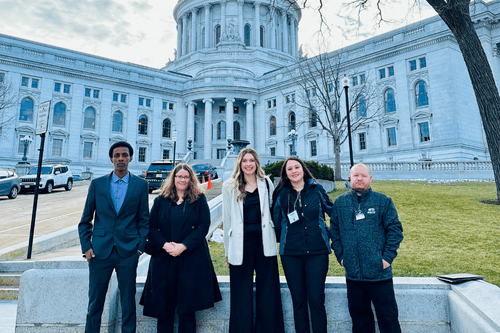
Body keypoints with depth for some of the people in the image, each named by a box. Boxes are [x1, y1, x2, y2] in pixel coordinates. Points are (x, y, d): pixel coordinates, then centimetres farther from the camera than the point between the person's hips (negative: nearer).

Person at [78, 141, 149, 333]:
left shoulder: (141, 185, 2)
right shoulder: (97, 184, 5)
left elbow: (144, 220, 4)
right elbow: (85, 220, 8)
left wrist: (140, 247, -3)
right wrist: (86, 247, -1)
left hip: (128, 252, -1)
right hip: (100, 250, 1)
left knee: (128, 301, 9)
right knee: (95, 301, 10)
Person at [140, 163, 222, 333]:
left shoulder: (199, 199, 4)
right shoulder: (161, 200, 9)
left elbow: (204, 226, -4)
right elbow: (151, 228, 4)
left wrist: (183, 246, -13)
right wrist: (164, 244, -12)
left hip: (191, 259, -2)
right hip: (164, 258, 2)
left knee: (187, 310, 3)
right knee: (164, 308, 7)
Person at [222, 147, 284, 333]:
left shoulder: (266, 183, 8)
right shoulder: (230, 186, 5)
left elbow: (273, 211, 12)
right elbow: (227, 219, 5)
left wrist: (274, 238, 6)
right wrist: (228, 250, 5)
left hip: (264, 242, 1)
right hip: (241, 243, -1)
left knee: (268, 292, 7)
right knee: (242, 293, 8)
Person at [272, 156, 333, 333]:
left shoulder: (316, 189, 2)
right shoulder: (282, 194, 3)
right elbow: (276, 221, 9)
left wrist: (328, 232, 9)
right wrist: (282, 239, 1)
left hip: (317, 251, -1)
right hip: (291, 253, 1)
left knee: (316, 299, -1)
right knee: (298, 300, 10)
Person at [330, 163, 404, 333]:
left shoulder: (383, 201, -1)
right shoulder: (340, 202, 5)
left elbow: (395, 229, -2)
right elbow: (334, 231, 10)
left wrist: (388, 257, -8)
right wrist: (340, 256, 4)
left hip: (379, 272, -2)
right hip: (353, 273, 3)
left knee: (388, 316, 8)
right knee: (359, 314, 17)